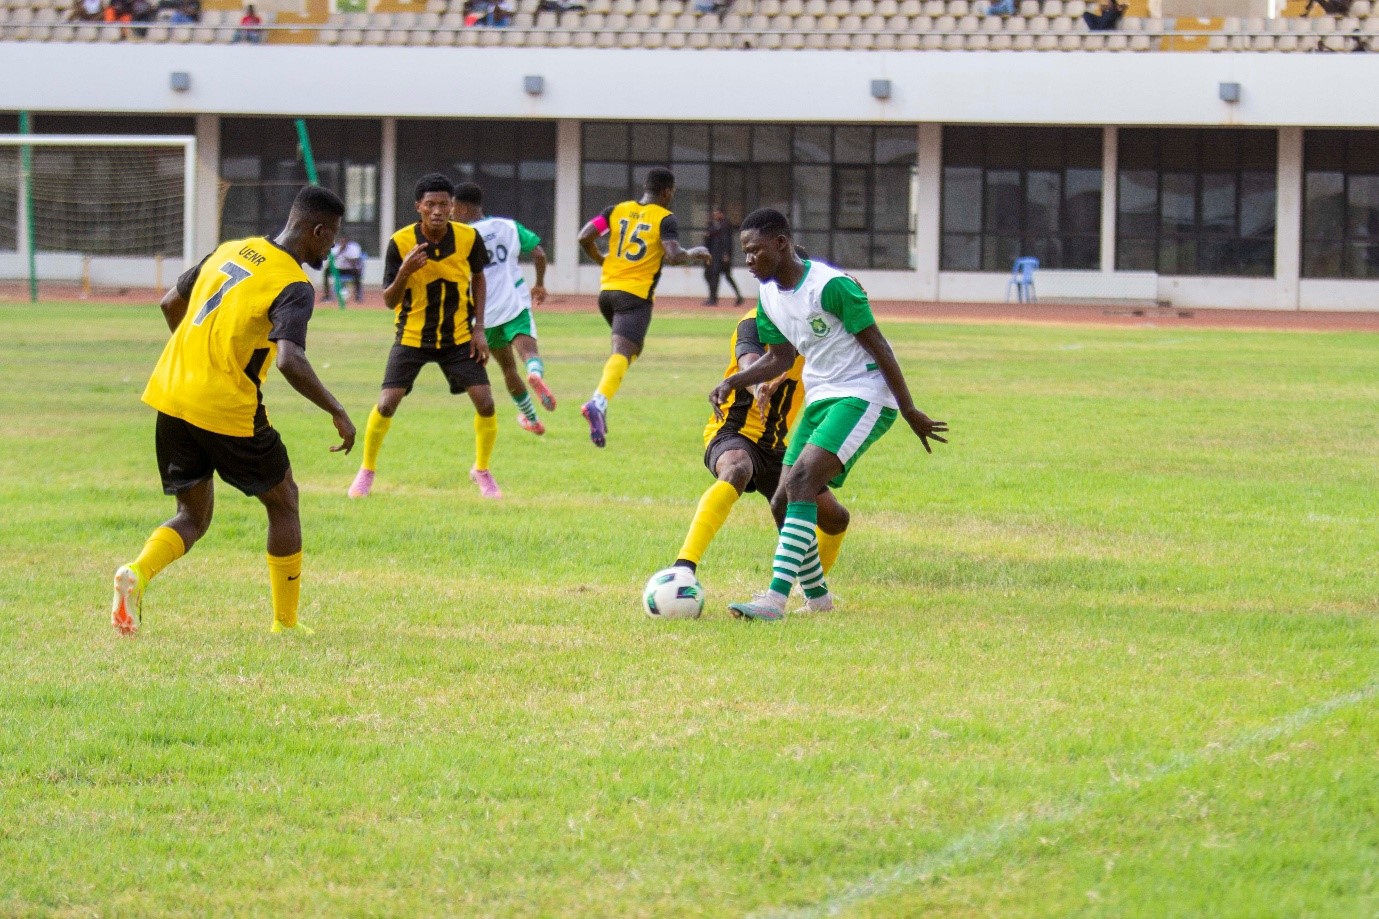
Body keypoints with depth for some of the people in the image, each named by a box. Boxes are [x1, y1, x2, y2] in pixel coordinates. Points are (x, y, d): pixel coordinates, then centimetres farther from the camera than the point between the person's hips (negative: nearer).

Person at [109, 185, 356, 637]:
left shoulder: (232, 251, 11)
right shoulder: (293, 286, -12)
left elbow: (171, 302, 20)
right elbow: (290, 360, -27)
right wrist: (337, 412, -18)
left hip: (172, 396, 6)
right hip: (227, 410, -6)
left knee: (193, 517, 16)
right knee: (283, 502, 16)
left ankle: (137, 573, -13)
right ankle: (285, 624, 19)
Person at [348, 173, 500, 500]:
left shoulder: (469, 238, -12)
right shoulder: (401, 242, -17)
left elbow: (478, 279, 8)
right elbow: (389, 301, -13)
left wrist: (479, 328, 0)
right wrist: (405, 271, -33)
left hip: (458, 336, 2)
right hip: (412, 335, -2)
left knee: (485, 401, -8)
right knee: (386, 403, -12)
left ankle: (481, 470, 16)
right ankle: (367, 470, 11)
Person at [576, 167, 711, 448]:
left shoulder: (617, 210, 10)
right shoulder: (664, 219, -4)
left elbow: (585, 237, 2)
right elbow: (673, 256, -17)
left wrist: (600, 259, 20)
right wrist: (694, 254, 3)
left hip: (607, 290, 6)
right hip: (636, 295, -6)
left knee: (631, 349, 25)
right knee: (622, 354, -16)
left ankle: (599, 403, 11)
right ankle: (598, 403, -40)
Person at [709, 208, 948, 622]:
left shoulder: (831, 286, -20)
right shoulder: (768, 296, 6)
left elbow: (877, 346, -15)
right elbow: (780, 358, 19)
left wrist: (909, 411, -12)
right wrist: (733, 382, 2)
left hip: (863, 397, -9)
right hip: (819, 400, 9)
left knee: (802, 481, -25)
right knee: (783, 502, 4)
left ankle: (775, 598, -34)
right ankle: (816, 595, 24)